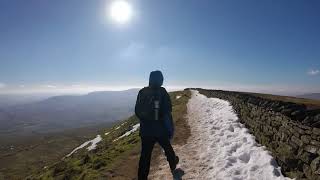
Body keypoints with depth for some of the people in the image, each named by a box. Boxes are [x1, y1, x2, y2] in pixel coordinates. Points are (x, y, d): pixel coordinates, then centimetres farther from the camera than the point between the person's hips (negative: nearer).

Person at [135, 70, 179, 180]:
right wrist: (170, 129, -6)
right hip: (161, 130, -1)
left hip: (146, 131, 2)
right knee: (168, 149, 24)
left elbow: (137, 112, 3)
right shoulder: (162, 92, -14)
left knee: (145, 156, 11)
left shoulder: (142, 92, -3)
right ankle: (173, 166, 50)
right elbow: (167, 114, -15)